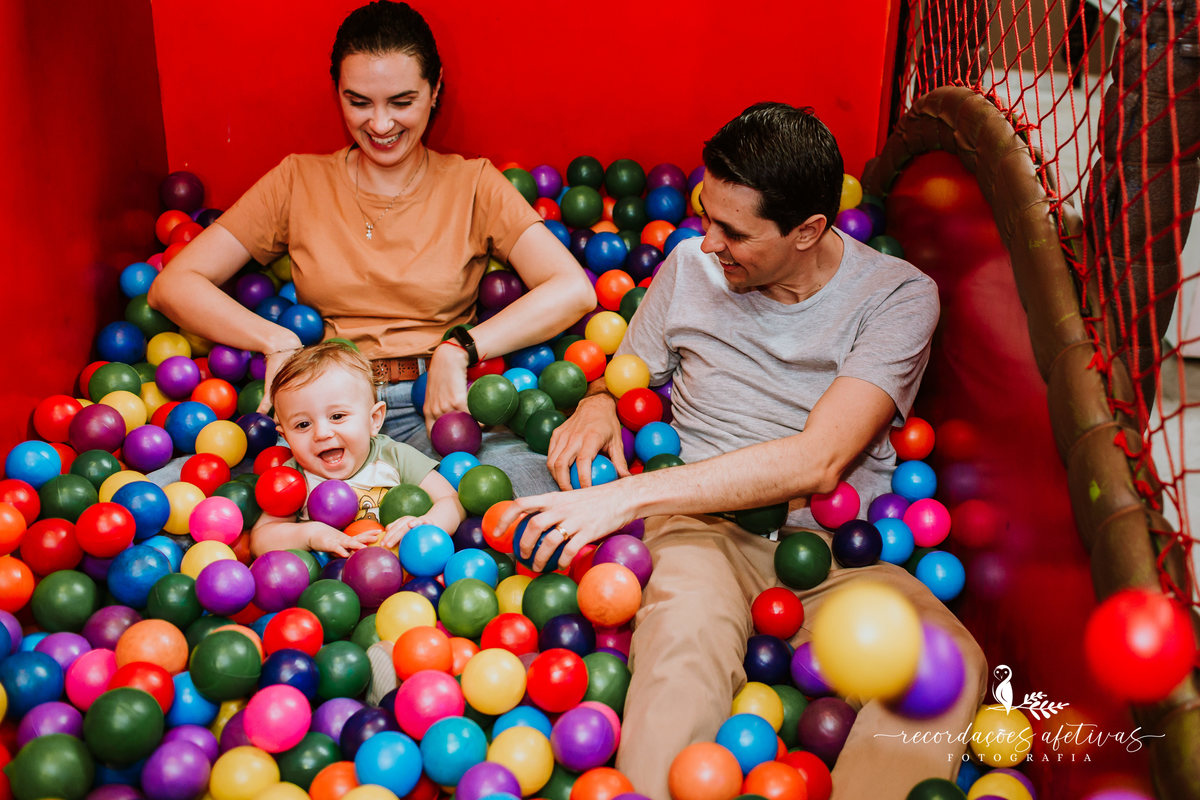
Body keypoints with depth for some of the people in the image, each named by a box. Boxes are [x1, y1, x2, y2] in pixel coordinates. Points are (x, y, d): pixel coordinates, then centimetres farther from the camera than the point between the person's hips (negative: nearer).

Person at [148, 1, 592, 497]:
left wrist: (457, 349, -15)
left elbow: (573, 290, -4)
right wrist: (275, 340, -10)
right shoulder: (298, 182, 12)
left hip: (436, 410, 0)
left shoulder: (472, 185, 9)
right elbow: (172, 285, 7)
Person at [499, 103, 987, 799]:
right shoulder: (691, 266, 8)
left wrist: (625, 496, -20)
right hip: (707, 529, 1)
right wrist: (598, 402, -5)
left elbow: (817, 462, -16)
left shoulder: (899, 295, -4)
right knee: (686, 622, -37)